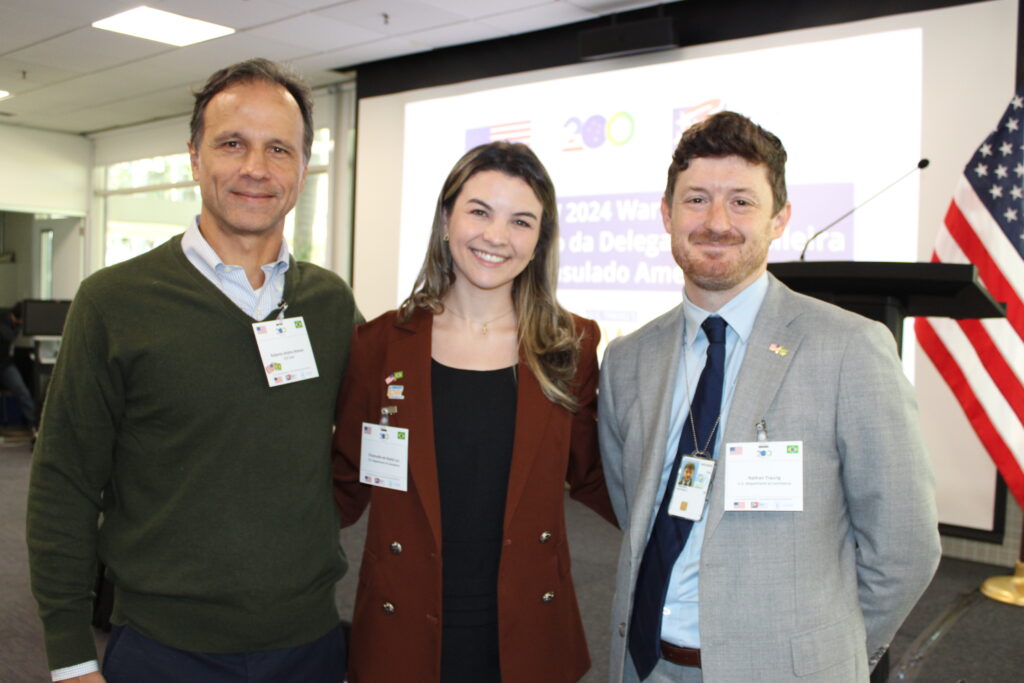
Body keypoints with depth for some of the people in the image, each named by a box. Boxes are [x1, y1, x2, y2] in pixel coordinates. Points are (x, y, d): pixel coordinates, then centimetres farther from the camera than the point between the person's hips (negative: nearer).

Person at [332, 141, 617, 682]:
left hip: (528, 638, 1)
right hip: (403, 639, 0)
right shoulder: (379, 344, -5)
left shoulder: (573, 347, -3)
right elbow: (345, 486, 1)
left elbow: (592, 478, 6)